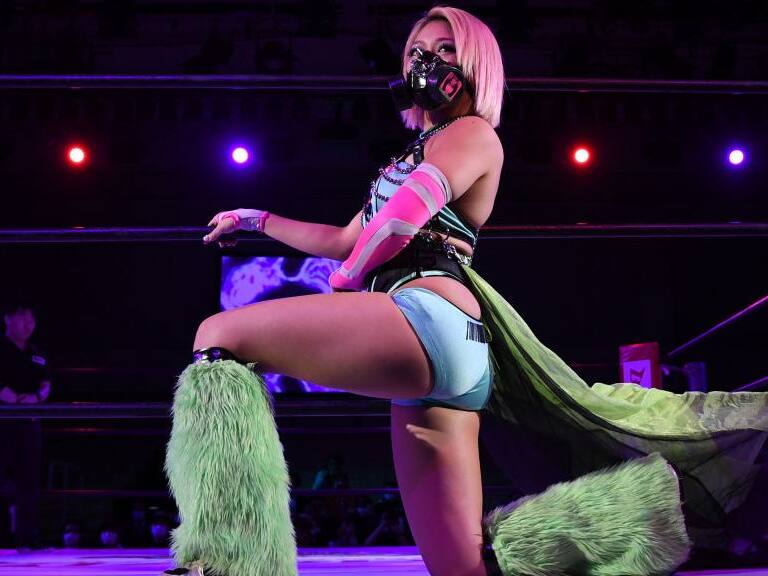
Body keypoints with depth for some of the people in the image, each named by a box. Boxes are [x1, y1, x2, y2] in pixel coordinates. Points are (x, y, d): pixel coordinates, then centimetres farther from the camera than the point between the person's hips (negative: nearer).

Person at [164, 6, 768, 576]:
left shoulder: (472, 134, 8)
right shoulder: (419, 155, 36)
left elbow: (394, 226, -5)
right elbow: (348, 239, 41)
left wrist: (338, 293, 9)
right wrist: (258, 219, 45)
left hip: (429, 318, -9)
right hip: (435, 365, 9)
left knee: (219, 336, -15)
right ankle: (651, 491, 4)